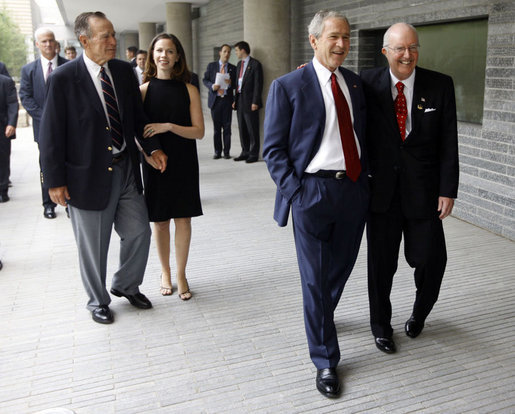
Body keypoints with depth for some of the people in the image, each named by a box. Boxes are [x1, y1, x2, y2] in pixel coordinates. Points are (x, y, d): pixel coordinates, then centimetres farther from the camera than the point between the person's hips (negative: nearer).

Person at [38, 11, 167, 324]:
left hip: (126, 169, 5)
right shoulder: (64, 78, -12)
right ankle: (98, 301, 33)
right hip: (89, 175, -5)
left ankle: (126, 285, 38)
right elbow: (52, 134, -10)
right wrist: (55, 181, -10)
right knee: (93, 246, 10)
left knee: (139, 231, 11)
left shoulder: (124, 71, 4)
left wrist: (152, 147, -3)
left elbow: (138, 116, 12)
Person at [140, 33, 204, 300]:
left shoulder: (189, 90, 0)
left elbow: (198, 131, -6)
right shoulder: (144, 90, 0)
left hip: (184, 165, 0)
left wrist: (168, 126, -18)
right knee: (160, 221, 9)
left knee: (183, 219, 4)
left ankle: (181, 275, 20)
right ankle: (165, 273, 27)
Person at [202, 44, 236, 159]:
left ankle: (227, 152, 7)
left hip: (227, 100, 0)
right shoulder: (211, 66, 10)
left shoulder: (233, 68, 10)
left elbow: (236, 84, 10)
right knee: (216, 127, 2)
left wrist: (230, 83, -13)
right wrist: (212, 86, -11)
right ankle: (217, 151, 11)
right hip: (215, 100, 0)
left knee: (227, 127, -1)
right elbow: (205, 80, 9)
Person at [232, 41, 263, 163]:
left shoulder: (255, 64, -7)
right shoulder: (239, 64, 17)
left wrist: (255, 102, -17)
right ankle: (245, 152, 21)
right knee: (242, 129, 12)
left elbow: (258, 84, -12)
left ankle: (254, 154, 5)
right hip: (240, 102, 8)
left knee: (252, 130, -2)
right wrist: (235, 100, 12)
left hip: (250, 102, -8)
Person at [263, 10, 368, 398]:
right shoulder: (288, 86, -5)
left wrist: (365, 177, 8)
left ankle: (322, 317, 48)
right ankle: (326, 361, 18)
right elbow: (273, 149, -5)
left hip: (355, 189, 6)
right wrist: (295, 191, -14)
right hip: (313, 189, -5)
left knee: (341, 267, 19)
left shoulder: (354, 82, 12)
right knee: (316, 278, 3)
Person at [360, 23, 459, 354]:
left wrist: (448, 190, -7)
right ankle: (381, 326, 33)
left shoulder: (440, 85, -1)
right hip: (382, 189, 0)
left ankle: (420, 312, 38)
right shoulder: (369, 83, -1)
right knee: (381, 263, 10)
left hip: (423, 190, 0)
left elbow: (448, 143, -2)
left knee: (430, 259, 4)